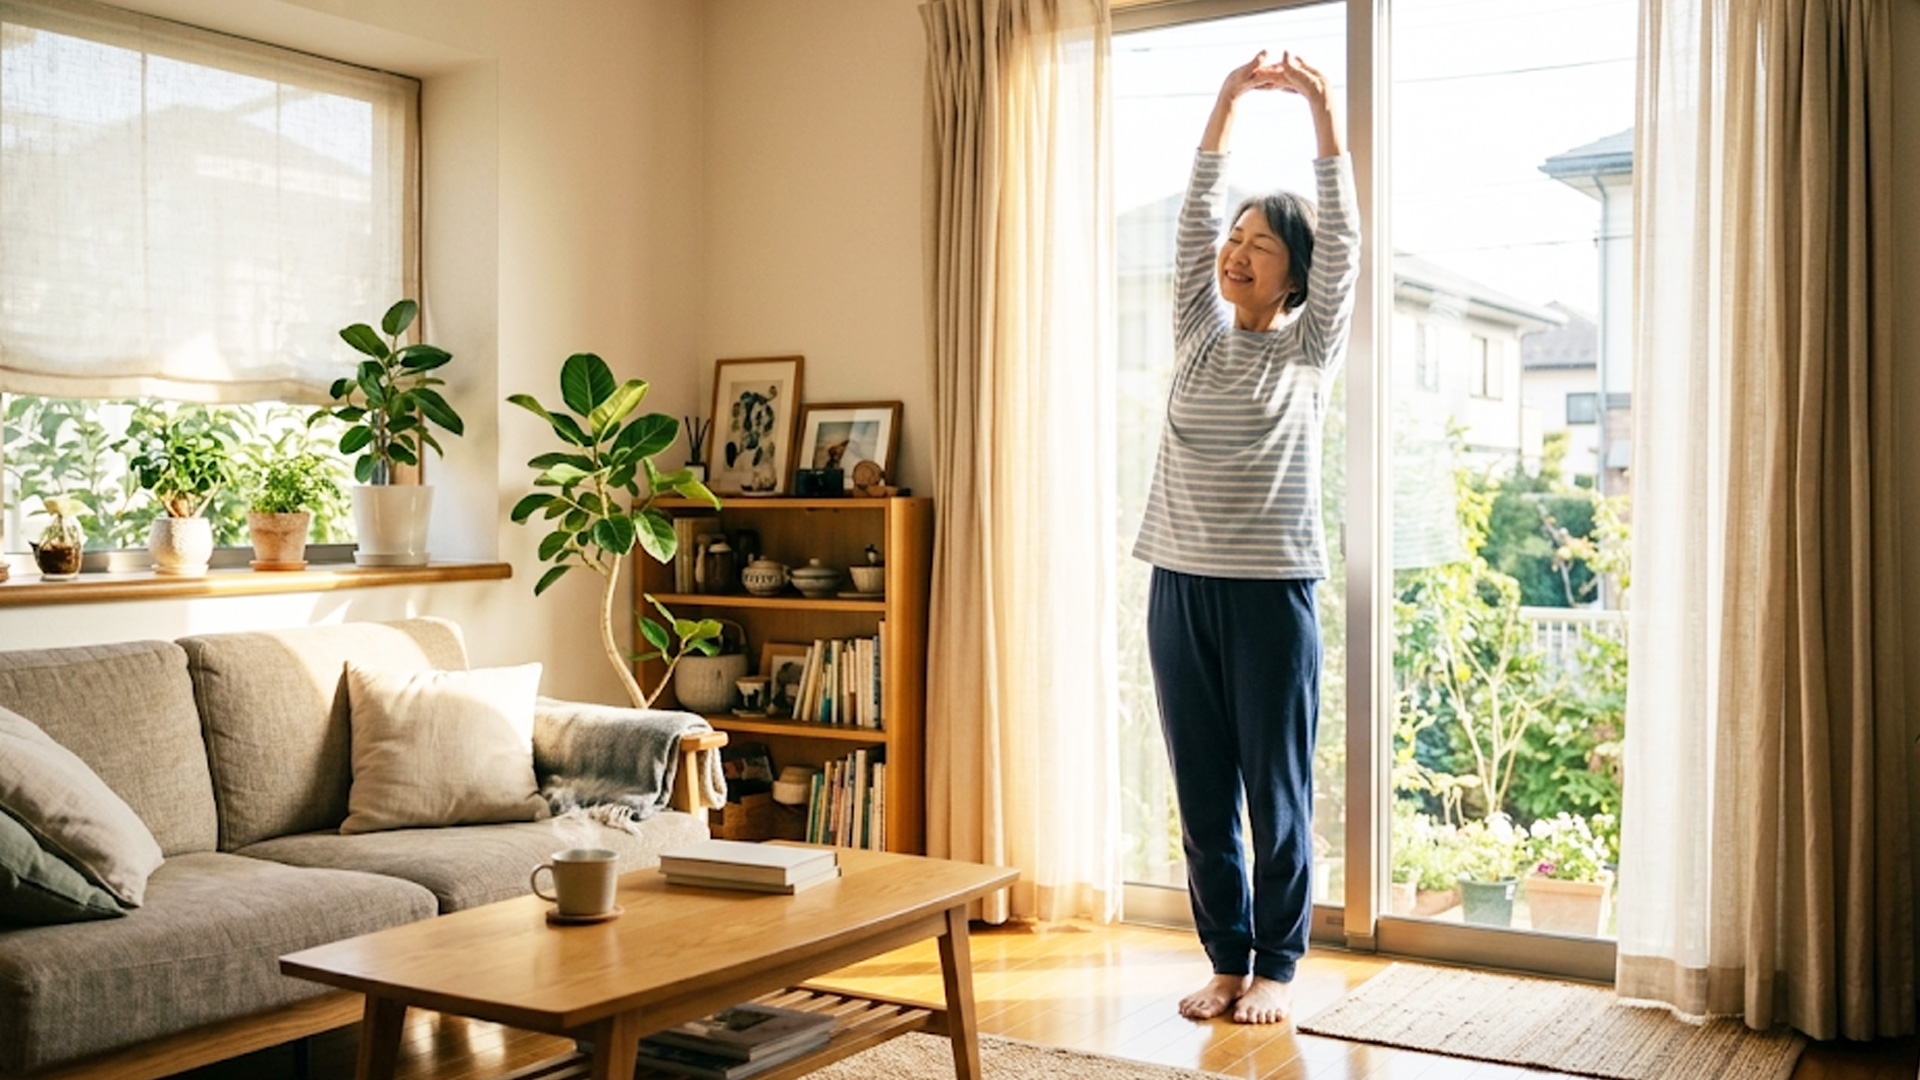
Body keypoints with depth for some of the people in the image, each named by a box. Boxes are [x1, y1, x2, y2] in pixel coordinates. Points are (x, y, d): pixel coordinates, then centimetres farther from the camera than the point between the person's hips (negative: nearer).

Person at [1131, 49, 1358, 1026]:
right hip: (1179, 586, 4)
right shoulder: (1198, 335, 11)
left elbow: (1341, 240, -6)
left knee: (1277, 792, 3)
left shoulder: (1311, 347, 3)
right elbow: (1192, 221, 7)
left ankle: (1276, 968, 16)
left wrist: (1321, 110, -10)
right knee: (1202, 794, 8)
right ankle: (1226, 959, 21)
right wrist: (1227, 102, 0)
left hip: (1270, 589, -4)